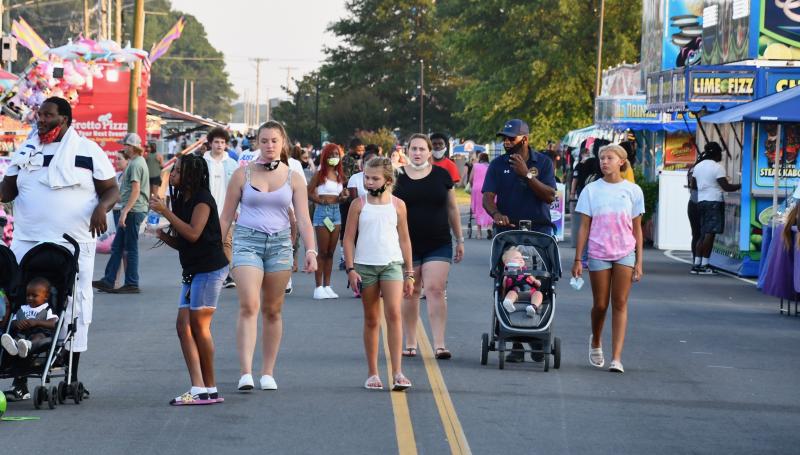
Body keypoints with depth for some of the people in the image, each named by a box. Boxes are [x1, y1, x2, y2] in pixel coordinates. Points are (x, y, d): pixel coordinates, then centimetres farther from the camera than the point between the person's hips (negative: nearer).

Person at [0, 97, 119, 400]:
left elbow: (112, 189, 4)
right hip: (27, 242, 2)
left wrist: (102, 207, -17)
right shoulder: (26, 150, 11)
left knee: (74, 310, 3)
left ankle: (72, 379, 14)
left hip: (74, 246, -2)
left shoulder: (88, 151, 3)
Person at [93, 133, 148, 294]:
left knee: (131, 248, -4)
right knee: (117, 247, 9)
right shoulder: (137, 162, 18)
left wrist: (125, 212, -24)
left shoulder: (136, 164, -14)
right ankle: (108, 281, 10)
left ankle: (132, 284, 0)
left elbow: (136, 190, -21)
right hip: (132, 211, 10)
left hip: (133, 211, -10)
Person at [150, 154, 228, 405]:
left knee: (199, 326, -7)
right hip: (193, 271, 9)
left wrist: (165, 212, -21)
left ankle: (210, 389, 1)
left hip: (210, 269, -9)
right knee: (183, 325, 0)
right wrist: (164, 236, 1)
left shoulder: (202, 199, -10)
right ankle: (198, 388, -3)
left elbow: (193, 234, -22)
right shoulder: (183, 200, 17)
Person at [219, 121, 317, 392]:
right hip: (247, 240, -2)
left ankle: (268, 373, 14)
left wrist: (311, 250, -12)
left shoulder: (293, 179, 7)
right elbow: (226, 216, 8)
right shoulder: (243, 174, 5)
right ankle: (246, 372, -23)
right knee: (248, 306, -16)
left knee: (273, 311, 6)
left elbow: (303, 219, 2)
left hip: (280, 243, 2)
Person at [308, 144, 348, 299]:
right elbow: (308, 193, -11)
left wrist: (343, 197, -2)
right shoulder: (320, 174, -7)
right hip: (323, 212, -6)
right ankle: (319, 287, 0)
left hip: (336, 211, 6)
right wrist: (321, 201, -22)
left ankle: (327, 286, 14)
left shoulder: (339, 175, 13)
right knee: (323, 252, -4)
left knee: (331, 252, 9)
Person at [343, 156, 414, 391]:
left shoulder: (397, 205, 5)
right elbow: (349, 238, 5)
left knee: (394, 313, -16)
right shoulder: (359, 204, 3)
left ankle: (397, 372, -17)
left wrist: (409, 274, 9)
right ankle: (372, 374, 14)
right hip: (365, 265, 1)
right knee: (371, 320, 6)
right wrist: (351, 269, -5)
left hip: (392, 264, 0)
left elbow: (404, 239, 11)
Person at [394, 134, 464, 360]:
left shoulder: (442, 175, 5)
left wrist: (459, 239, 11)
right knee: (410, 292, 5)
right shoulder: (398, 177, 2)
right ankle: (410, 344, 14)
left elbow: (452, 208, 12)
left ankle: (439, 344, -12)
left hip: (438, 245, 0)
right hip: (407, 245, 0)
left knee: (435, 290, -10)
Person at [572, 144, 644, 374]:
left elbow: (637, 228, 6)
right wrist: (578, 259, 0)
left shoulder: (633, 190, 4)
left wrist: (639, 261, 1)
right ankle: (595, 342, 34)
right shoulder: (591, 190, 4)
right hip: (598, 253, 0)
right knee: (600, 304, 5)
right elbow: (584, 227, 4)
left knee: (620, 304, -4)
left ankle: (616, 358, -7)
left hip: (625, 253, 0)